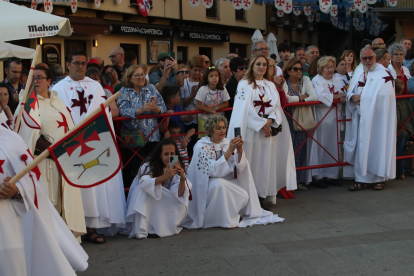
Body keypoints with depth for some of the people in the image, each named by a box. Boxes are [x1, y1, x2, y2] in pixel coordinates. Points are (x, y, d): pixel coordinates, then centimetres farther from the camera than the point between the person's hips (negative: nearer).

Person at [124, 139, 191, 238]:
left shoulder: (176, 168, -8)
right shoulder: (149, 166, -18)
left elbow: (179, 194, -20)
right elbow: (144, 182, -40)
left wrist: (183, 179, -39)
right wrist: (164, 176, -52)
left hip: (162, 206, 3)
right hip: (143, 204, -3)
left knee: (182, 203, -22)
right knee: (143, 189, -32)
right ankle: (141, 230, -33)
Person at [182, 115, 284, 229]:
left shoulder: (227, 143, 3)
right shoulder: (201, 146, -14)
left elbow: (240, 167, -8)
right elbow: (213, 171, -27)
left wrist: (239, 150, -26)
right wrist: (229, 151, -32)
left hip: (226, 185, 5)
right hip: (204, 186, -5)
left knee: (244, 196, -21)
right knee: (219, 184, -35)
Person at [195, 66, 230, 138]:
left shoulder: (222, 89, -6)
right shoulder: (203, 89, -14)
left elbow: (226, 104, 0)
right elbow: (198, 106, -15)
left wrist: (215, 107, -17)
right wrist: (211, 111, -21)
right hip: (204, 118, -2)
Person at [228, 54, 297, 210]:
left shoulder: (270, 85, 15)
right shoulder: (244, 84, -1)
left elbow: (277, 106, 8)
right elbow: (244, 108, -10)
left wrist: (269, 121, -11)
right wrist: (261, 125, -13)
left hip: (268, 130, 5)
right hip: (251, 130, -5)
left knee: (265, 162, 4)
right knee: (250, 163, -5)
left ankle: (262, 197, 9)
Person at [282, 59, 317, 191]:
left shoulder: (305, 80, 6)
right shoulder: (283, 82, -4)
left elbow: (314, 97, -6)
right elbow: (286, 99, -21)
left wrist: (296, 99, -11)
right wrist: (302, 97, -7)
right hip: (288, 120, -4)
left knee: (300, 150, 2)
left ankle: (297, 180, 10)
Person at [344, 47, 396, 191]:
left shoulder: (383, 73, -6)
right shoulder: (358, 72, 14)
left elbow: (383, 94, -17)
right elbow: (350, 92, 13)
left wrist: (363, 97, -12)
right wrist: (352, 97, -10)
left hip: (377, 117, -5)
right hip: (360, 116, 5)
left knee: (377, 145, -2)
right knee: (360, 147, 4)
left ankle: (380, 178, 9)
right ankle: (361, 179, 9)